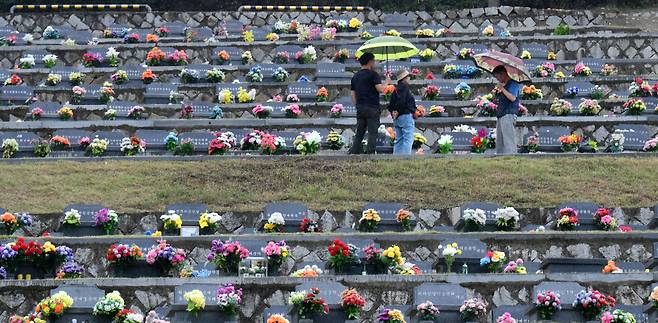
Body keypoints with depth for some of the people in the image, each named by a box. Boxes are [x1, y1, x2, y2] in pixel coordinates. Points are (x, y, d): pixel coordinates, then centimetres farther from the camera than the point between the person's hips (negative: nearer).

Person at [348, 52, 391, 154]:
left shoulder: (355, 76, 14)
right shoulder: (373, 74, -7)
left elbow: (353, 95, 15)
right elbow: (380, 89, -16)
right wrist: (387, 82, 2)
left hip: (360, 108, 6)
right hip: (372, 108, -6)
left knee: (359, 132, 10)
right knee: (372, 132, -3)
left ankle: (353, 152, 5)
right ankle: (371, 153, -6)